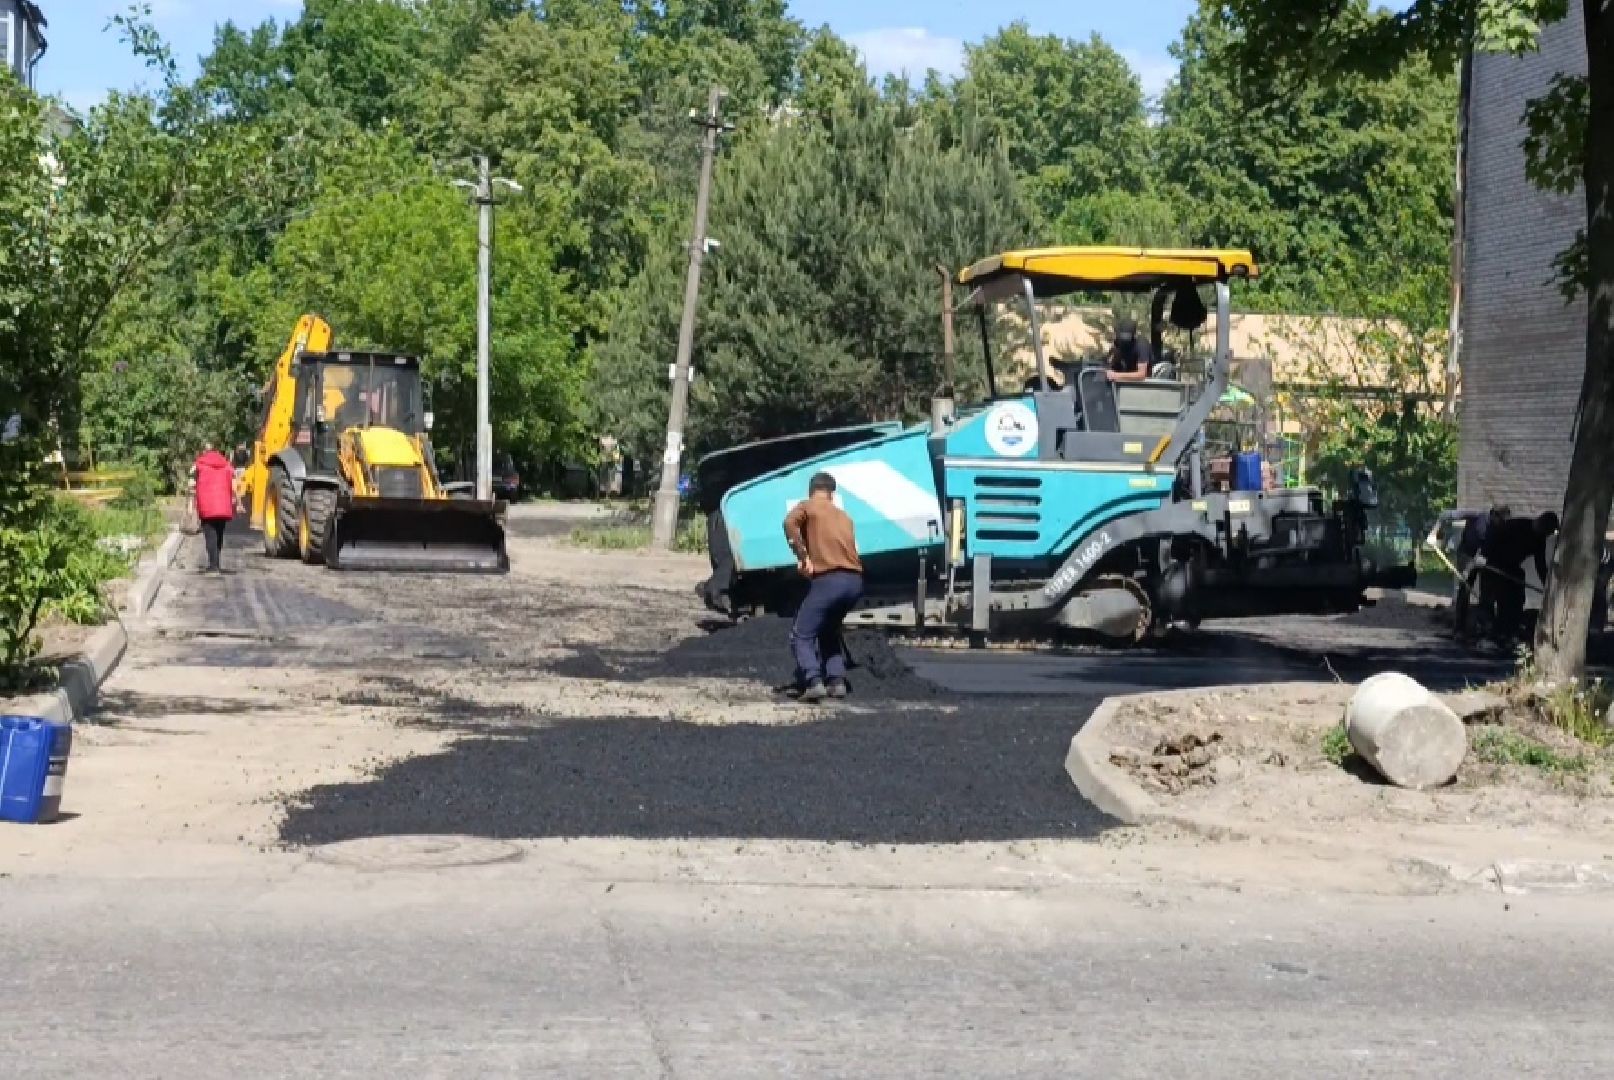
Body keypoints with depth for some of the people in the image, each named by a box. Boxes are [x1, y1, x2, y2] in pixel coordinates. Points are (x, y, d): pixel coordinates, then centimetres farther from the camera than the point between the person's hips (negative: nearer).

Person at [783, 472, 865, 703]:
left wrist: (803, 557, -10)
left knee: (801, 634, 1)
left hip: (829, 579, -6)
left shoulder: (807, 506, 9)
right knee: (829, 630, 26)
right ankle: (837, 681, 12)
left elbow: (790, 522, -14)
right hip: (855, 580, 6)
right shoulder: (843, 516, 27)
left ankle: (814, 682, -18)